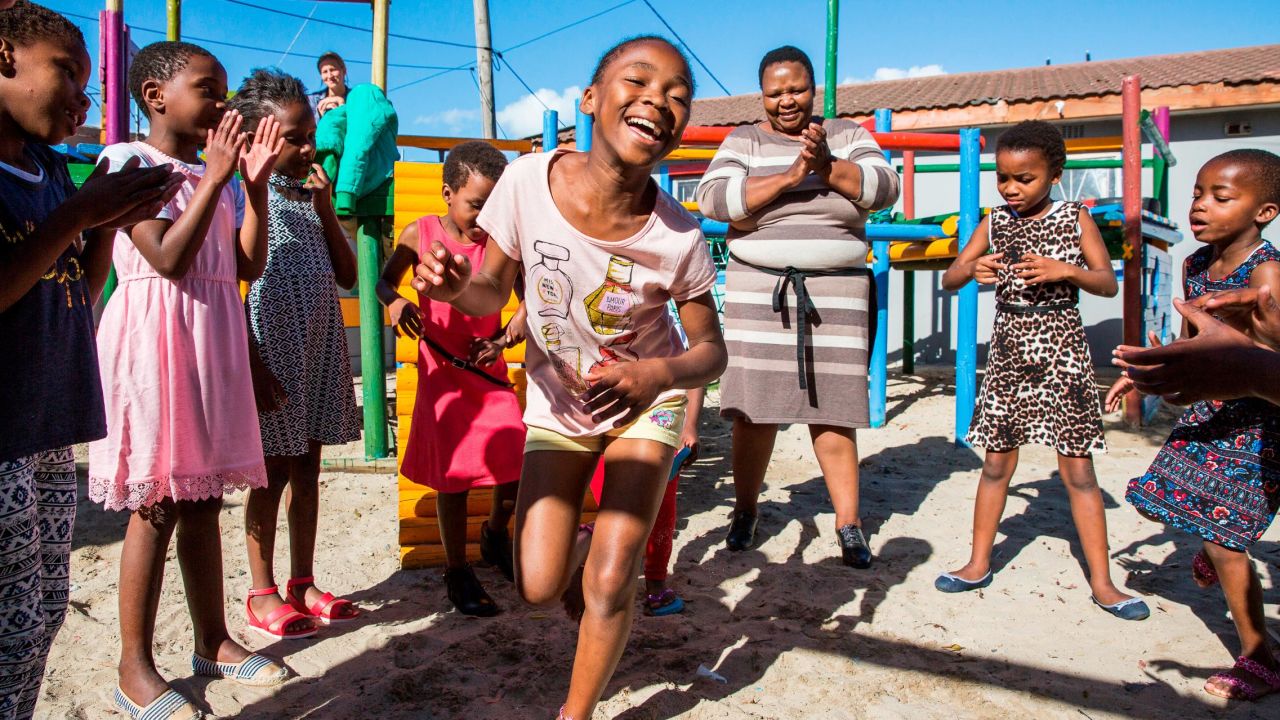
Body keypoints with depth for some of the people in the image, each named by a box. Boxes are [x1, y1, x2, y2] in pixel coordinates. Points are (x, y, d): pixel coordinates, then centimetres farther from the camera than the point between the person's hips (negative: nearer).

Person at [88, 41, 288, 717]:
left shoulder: (216, 171, 13)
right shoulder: (129, 160, -6)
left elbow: (249, 265, 7)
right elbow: (169, 259, -17)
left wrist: (255, 182, 1)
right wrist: (217, 177, -16)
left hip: (215, 338, 7)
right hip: (157, 336, -7)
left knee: (202, 500, 12)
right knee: (157, 504, -3)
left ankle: (212, 641, 24)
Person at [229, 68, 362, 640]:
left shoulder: (313, 197, 13)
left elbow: (347, 277, 9)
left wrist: (325, 207, 0)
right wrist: (252, 363, -16)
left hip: (321, 348, 6)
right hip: (272, 348, -6)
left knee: (307, 467, 11)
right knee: (273, 470, 1)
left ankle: (304, 584, 21)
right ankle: (262, 593, 15)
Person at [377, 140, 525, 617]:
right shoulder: (421, 234, -4)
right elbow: (384, 281, 8)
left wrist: (506, 338, -15)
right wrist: (395, 303, -15)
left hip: (491, 373, 1)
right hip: (443, 373, -1)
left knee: (517, 463, -4)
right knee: (453, 477, 3)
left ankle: (496, 532, 29)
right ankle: (456, 572, 22)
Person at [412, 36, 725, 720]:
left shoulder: (679, 237, -26)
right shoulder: (528, 180, -23)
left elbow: (711, 350, -13)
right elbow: (494, 291, -7)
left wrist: (657, 373, -35)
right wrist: (454, 286, -30)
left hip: (645, 403, -1)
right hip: (557, 401, 2)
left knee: (608, 586, -5)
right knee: (539, 587, -2)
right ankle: (580, 545, 37)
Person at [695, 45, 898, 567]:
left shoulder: (847, 135, 11)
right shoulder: (744, 142, 7)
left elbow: (884, 187, -4)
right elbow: (713, 198, -10)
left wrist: (826, 167, -18)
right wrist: (789, 176, -16)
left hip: (835, 293, 1)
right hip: (759, 291, 0)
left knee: (830, 409, 0)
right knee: (754, 407, 1)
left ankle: (848, 523, 10)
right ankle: (745, 511, 18)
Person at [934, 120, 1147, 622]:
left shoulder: (1076, 219, 0)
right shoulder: (994, 224, 6)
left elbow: (1109, 284, -2)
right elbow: (949, 279, 4)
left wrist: (1066, 270, -21)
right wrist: (972, 270, -18)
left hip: (1061, 347, -2)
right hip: (1009, 348, 2)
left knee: (1077, 468, 0)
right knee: (997, 463, 9)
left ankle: (1101, 582, 10)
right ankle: (979, 564, 21)